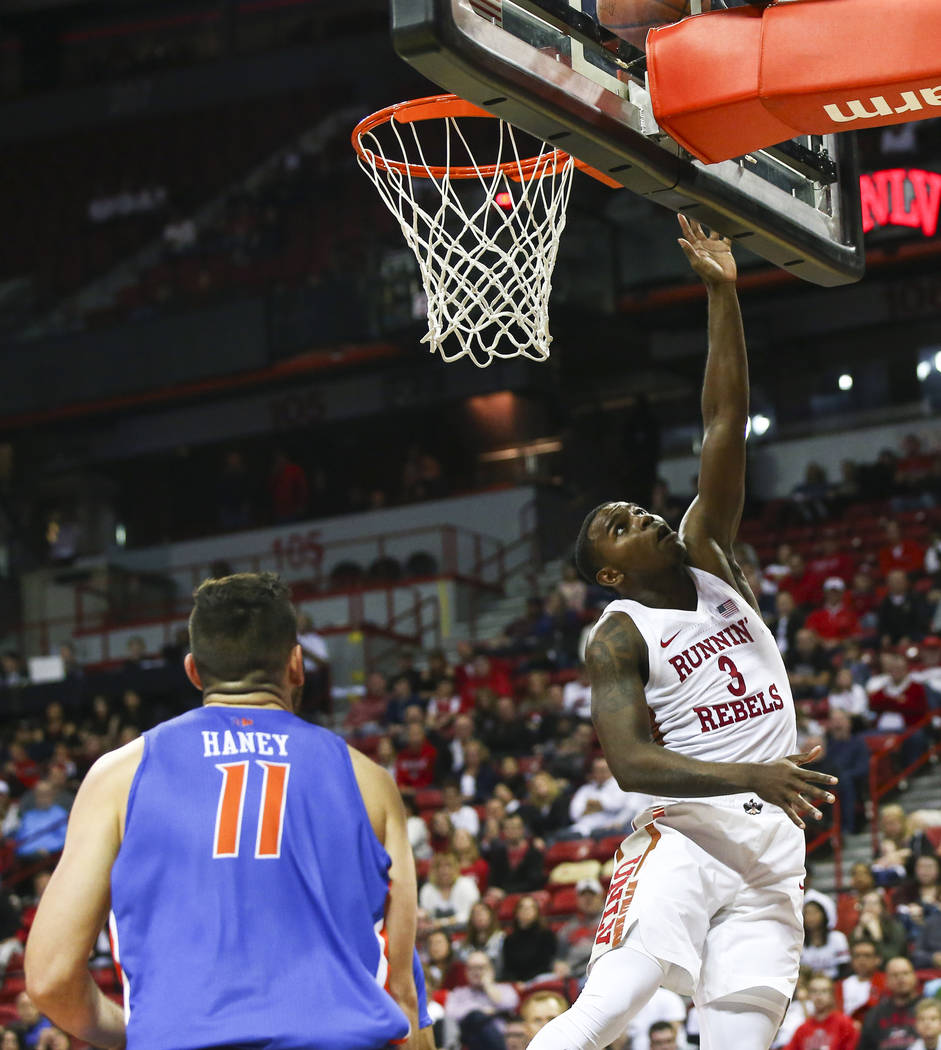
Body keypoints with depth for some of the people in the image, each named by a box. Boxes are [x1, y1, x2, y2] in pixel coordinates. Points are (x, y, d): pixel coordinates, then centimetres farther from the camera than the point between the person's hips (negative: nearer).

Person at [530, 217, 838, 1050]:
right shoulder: (620, 637, 0)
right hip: (685, 834, -5)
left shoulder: (708, 558, 15)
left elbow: (725, 428, 8)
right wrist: (750, 775, -25)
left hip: (772, 848, 5)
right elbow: (629, 761, -14)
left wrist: (723, 297, 2)